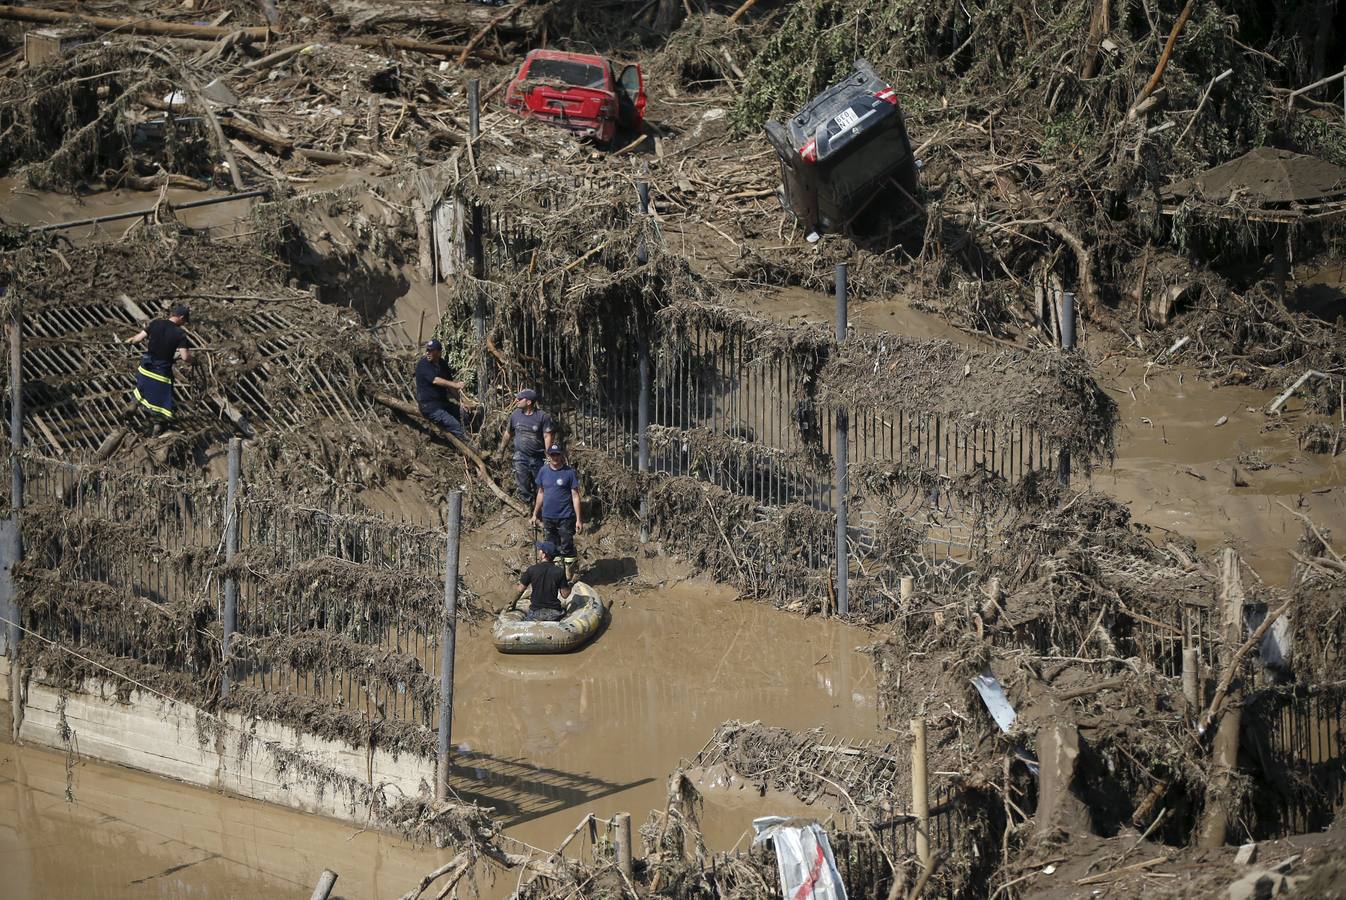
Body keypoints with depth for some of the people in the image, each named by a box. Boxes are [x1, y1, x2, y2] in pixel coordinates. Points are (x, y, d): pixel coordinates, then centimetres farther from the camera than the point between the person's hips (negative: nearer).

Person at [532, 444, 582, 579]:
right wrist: (535, 514, 16)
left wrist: (579, 519, -10)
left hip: (565, 517, -5)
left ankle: (569, 576, 8)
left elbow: (575, 496, -8)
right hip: (548, 517, 5)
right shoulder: (543, 471, 5)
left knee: (567, 547, -1)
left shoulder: (569, 472, -9)